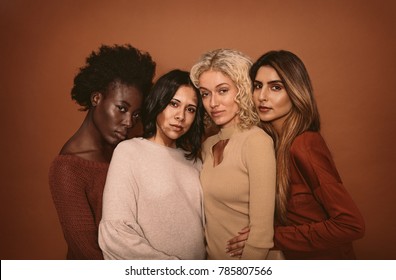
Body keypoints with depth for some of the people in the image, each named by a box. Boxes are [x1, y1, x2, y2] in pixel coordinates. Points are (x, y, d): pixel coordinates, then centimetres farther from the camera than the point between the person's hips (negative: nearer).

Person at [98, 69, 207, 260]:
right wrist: (173, 267, -18)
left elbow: (202, 219, 3)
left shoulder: (192, 159, 0)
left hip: (198, 258, 5)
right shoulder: (128, 151, -15)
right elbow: (115, 235, -22)